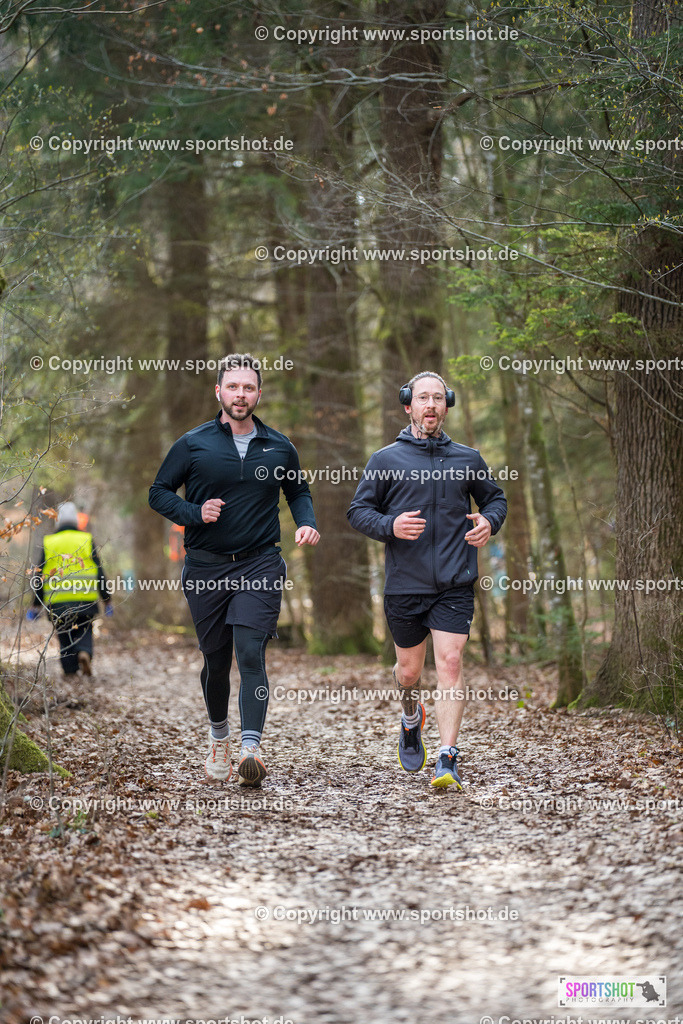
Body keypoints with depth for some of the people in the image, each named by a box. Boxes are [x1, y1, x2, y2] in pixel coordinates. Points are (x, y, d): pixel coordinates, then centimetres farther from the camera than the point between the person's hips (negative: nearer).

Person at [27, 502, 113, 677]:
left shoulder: (48, 543, 4)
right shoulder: (87, 540, 3)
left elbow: (39, 576, 5)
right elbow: (99, 572, 3)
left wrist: (36, 605, 10)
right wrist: (107, 599, 9)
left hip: (57, 602, 0)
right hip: (84, 600, 0)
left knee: (65, 637, 10)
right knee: (84, 630, 13)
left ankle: (70, 672, 7)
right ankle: (84, 652, -16)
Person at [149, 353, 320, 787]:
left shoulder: (279, 447, 8)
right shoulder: (193, 444, 2)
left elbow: (299, 491, 24)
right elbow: (159, 492, 7)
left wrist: (306, 522, 4)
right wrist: (195, 513, -11)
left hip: (260, 564, 0)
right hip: (206, 568, 0)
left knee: (250, 652, -16)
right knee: (216, 660, 8)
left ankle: (252, 747, -24)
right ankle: (219, 734, 33)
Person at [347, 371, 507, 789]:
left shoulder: (468, 459, 8)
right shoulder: (386, 460, 3)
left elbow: (496, 498, 21)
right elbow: (358, 510, 5)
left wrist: (489, 522, -2)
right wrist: (390, 526, -15)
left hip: (455, 585, 0)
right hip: (404, 583, 0)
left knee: (450, 663, -12)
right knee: (409, 669, 12)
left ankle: (448, 759, -12)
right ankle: (412, 718, 45)